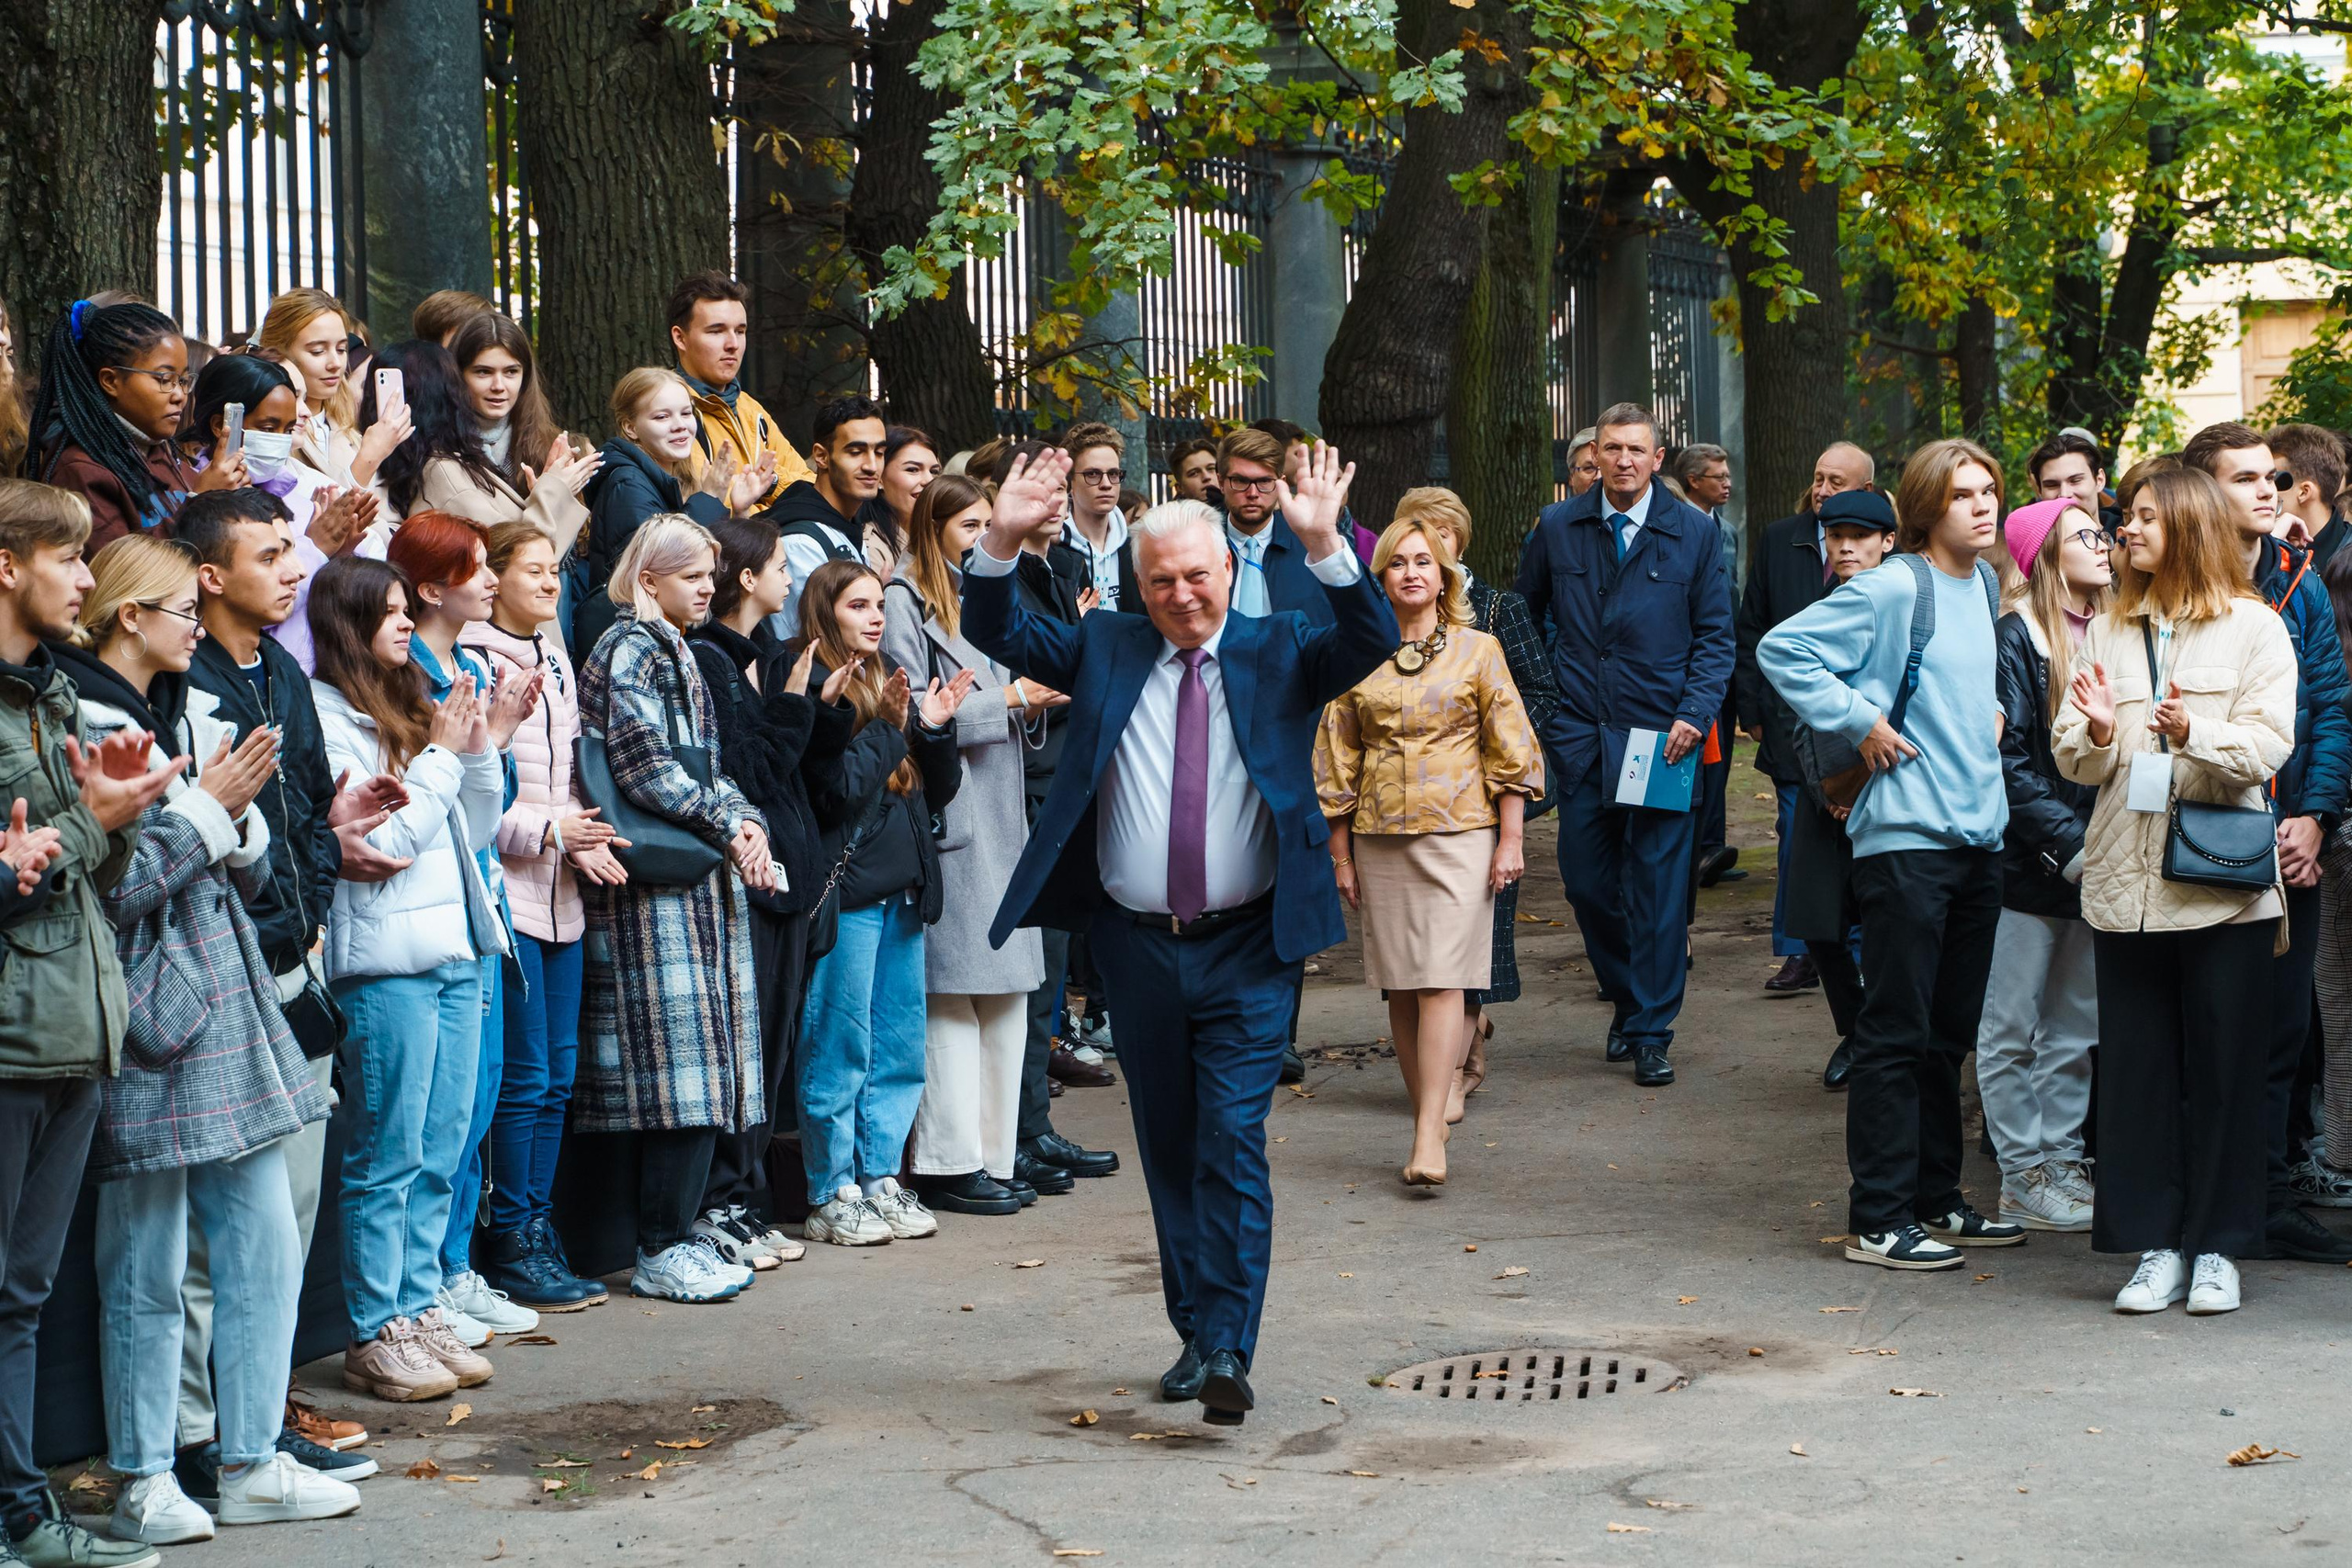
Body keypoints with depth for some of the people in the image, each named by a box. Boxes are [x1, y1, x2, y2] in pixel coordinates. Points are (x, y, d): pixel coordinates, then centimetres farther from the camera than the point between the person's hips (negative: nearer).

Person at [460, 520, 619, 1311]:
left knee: (557, 1074, 9)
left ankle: (536, 1230, 17)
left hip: (562, 896, 8)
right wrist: (546, 832, -14)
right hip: (505, 890, -8)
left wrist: (585, 840, 6)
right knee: (523, 1075, -6)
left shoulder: (556, 663, 16)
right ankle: (512, 1244, 3)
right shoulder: (471, 663, -10)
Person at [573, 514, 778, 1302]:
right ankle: (660, 1251, -6)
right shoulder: (627, 648, -7)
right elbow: (645, 765, -15)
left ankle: (676, 1233, 13)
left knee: (705, 1055, 7)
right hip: (655, 879, -9)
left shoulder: (675, 654, 21)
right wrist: (728, 827, -10)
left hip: (703, 878, 9)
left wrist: (747, 822, 1)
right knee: (679, 1055, -10)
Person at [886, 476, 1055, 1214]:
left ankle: (996, 1152, 14)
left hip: (999, 813, 9)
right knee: (951, 990, -7)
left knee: (1007, 989, 8)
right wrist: (1005, 699, -12)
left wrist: (1026, 698, 5)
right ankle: (947, 1163, -3)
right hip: (946, 817, -9)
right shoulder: (904, 602, -7)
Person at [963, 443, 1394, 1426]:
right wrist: (1003, 541, -14)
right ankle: (1196, 1335, 22)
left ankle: (1226, 1347, -12)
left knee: (1232, 1140, -11)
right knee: (1167, 1150, 11)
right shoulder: (1103, 651, 8)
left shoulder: (1278, 653, 2)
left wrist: (1323, 547, -28)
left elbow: (1373, 644, -13)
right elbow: (996, 633, 3)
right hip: (1137, 944, 3)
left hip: (1248, 948, -3)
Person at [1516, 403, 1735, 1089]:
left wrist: (1694, 715, -8)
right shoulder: (1557, 527, 7)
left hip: (1661, 740, -2)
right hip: (1580, 736, 2)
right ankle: (1627, 998, 27)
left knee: (1658, 887, -3)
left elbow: (1715, 637, 4)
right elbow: (1524, 618, 17)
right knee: (1586, 879, 5)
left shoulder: (1693, 532, 3)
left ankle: (1650, 1033, 5)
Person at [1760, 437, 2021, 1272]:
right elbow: (1783, 650, -14)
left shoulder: (1985, 585, 13)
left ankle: (1935, 1201, 23)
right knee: (1896, 1032, -5)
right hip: (1905, 835, -8)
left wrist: (1994, 710, 14)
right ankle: (1878, 1220, 0)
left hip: (1978, 831, 8)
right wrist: (1860, 721, -15)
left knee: (1950, 1032, 14)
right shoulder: (1891, 590, -12)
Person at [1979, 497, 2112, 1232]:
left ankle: (2062, 1159, 21)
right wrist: (2070, 845, -19)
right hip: (2029, 862, -7)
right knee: (2013, 1029, 2)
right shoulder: (2015, 637, -10)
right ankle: (2023, 1178, 8)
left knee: (2078, 1026, 12)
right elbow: (2008, 759, -15)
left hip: (2094, 862, 7)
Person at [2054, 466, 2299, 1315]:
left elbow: (2267, 746, -8)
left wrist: (2195, 735, -25)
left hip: (2224, 885, -3)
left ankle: (2216, 1248, 11)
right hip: (2126, 879, 3)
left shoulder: (2254, 629, 1)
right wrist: (2096, 733, -13)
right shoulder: (2108, 631, 14)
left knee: (2224, 1068, 2)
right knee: (2136, 1068, 4)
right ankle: (2157, 1245, 11)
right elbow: (2073, 760, 9)